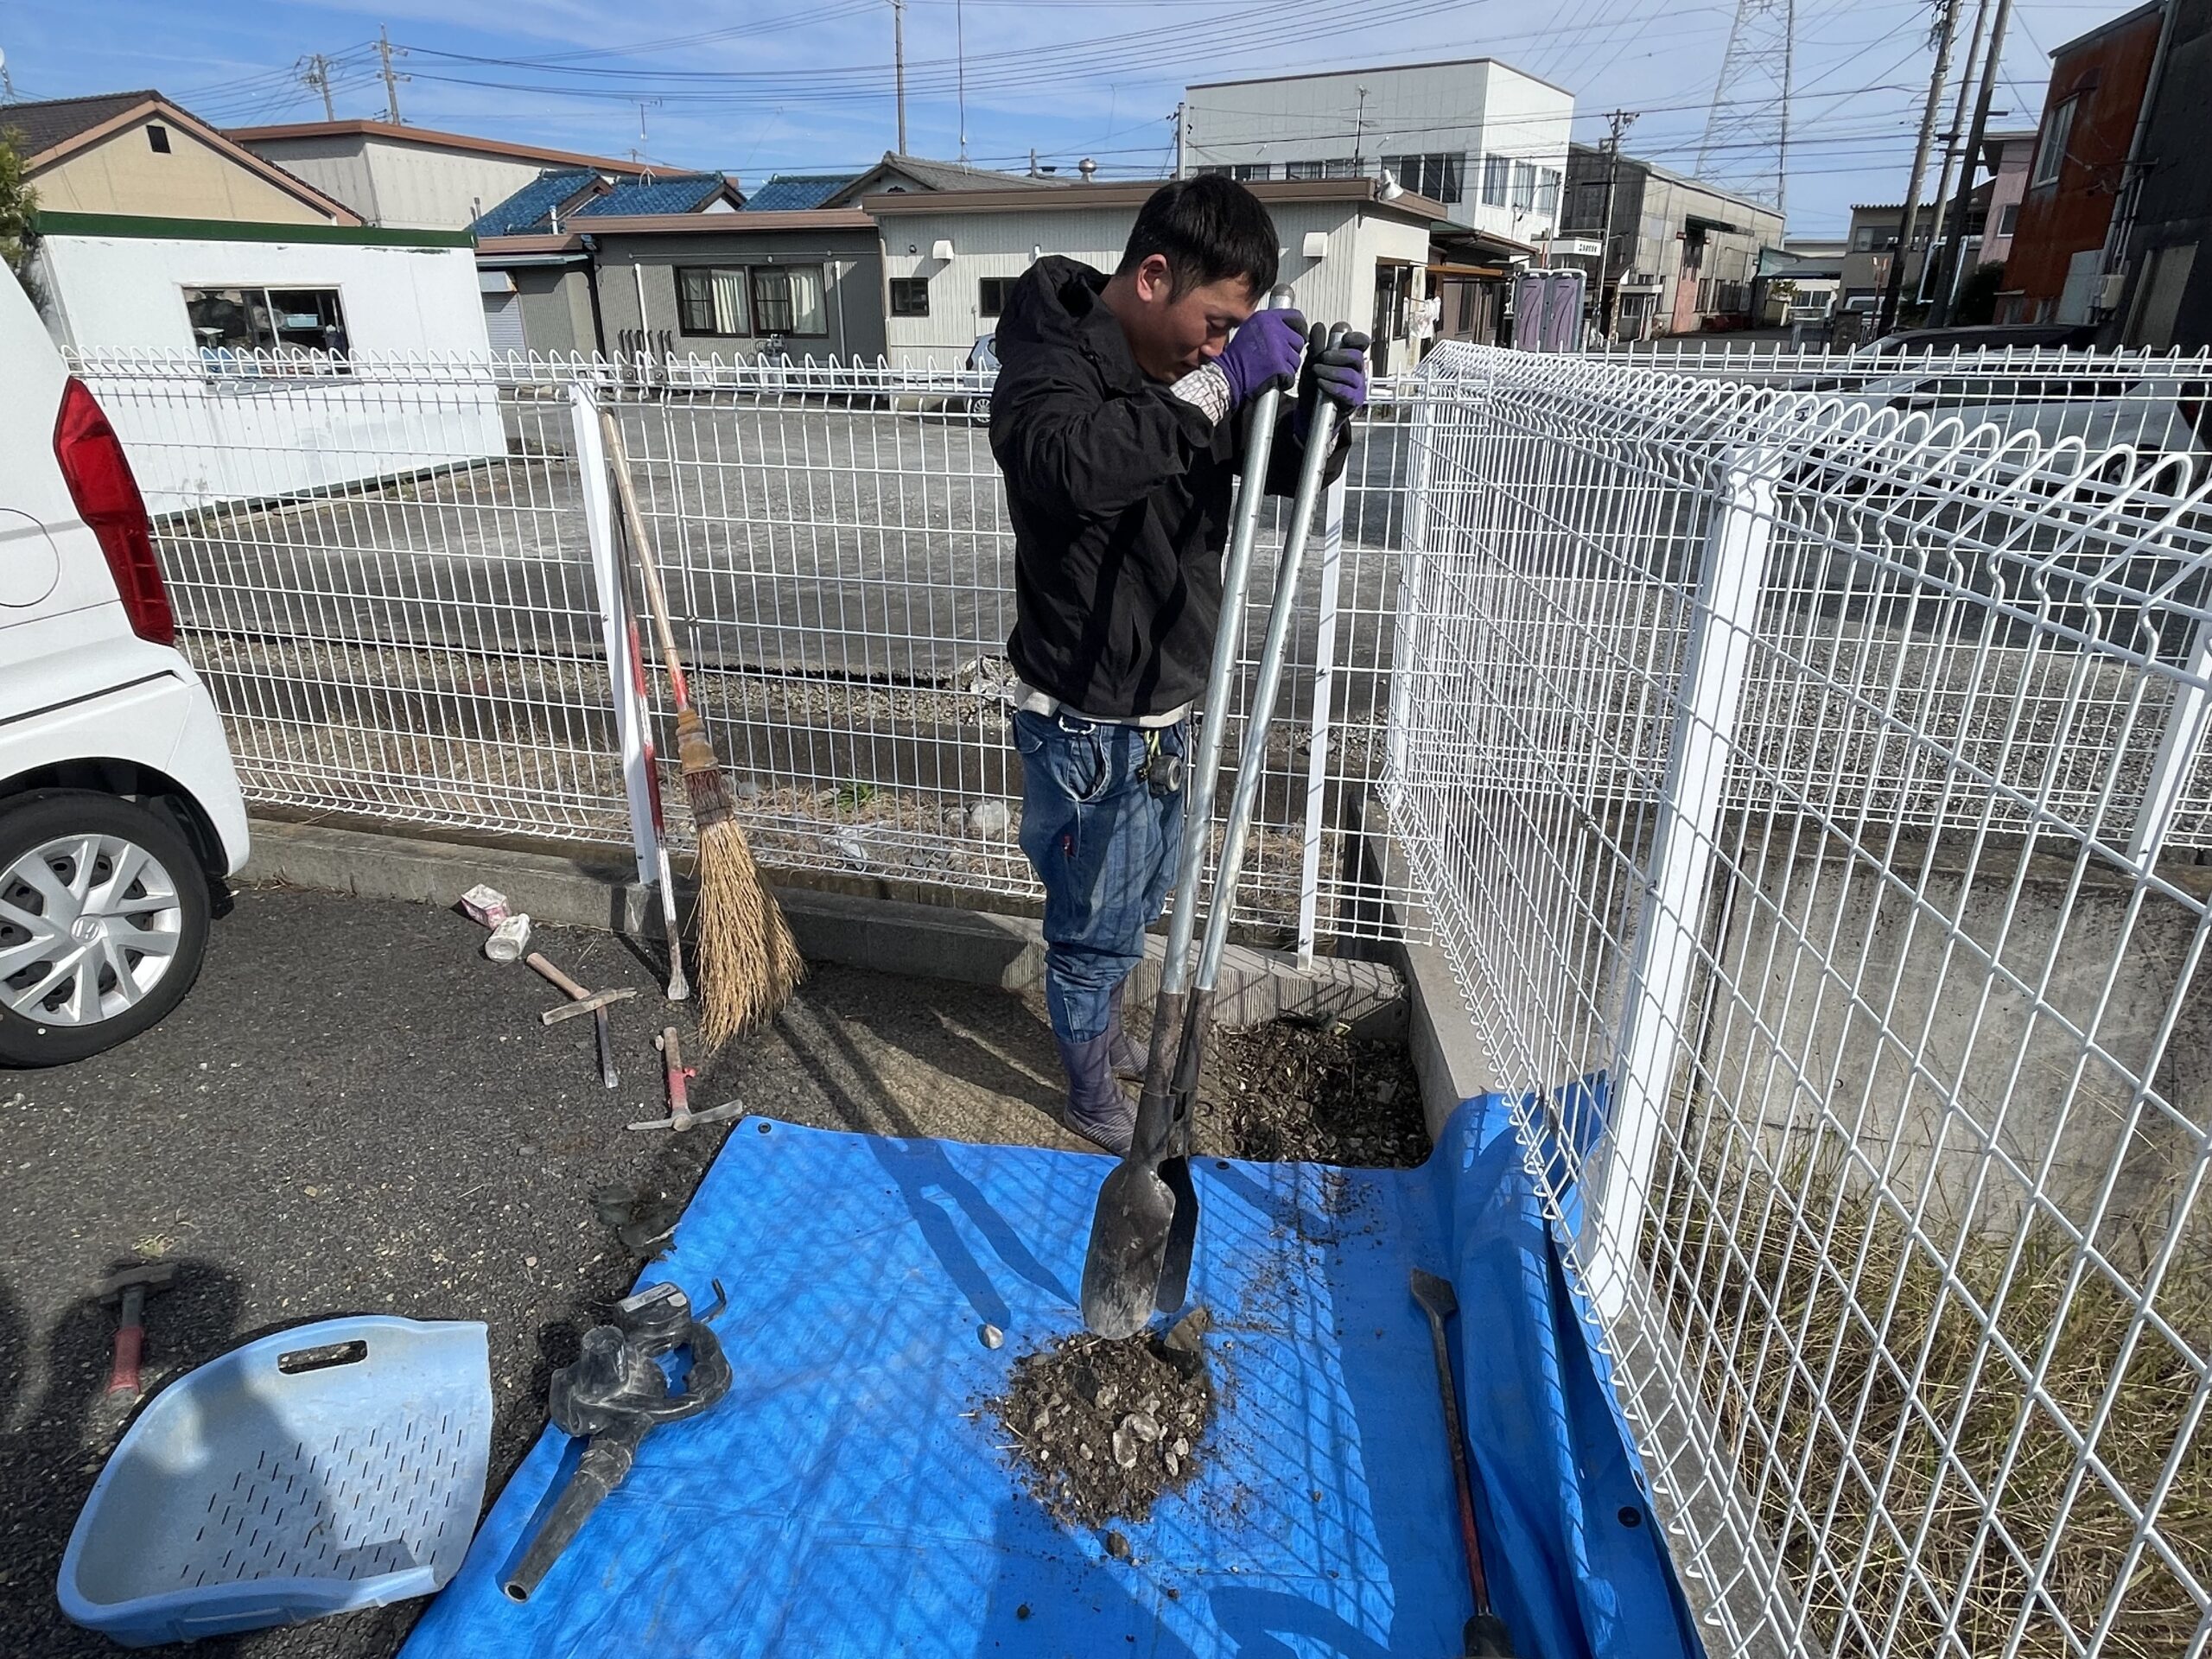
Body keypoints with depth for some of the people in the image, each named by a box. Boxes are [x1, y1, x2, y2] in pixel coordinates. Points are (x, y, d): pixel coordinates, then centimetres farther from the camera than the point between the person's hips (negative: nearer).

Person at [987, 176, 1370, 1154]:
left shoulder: (1192, 367, 3)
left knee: (1137, 902, 26)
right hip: (1087, 722, -8)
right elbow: (1079, 463, -43)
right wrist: (1215, 385, -37)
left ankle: (1104, 1034, 52)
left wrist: (1320, 410, -12)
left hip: (1161, 707, 8)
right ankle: (1094, 1098, 34)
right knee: (1094, 922, 10)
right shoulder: (1046, 364, -20)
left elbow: (1282, 470, 10)